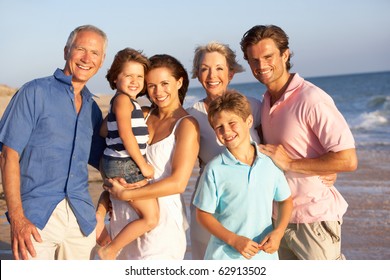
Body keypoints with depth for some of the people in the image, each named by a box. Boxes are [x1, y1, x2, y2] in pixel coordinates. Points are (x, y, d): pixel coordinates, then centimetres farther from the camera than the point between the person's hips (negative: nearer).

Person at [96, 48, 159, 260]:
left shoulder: (131, 102, 16)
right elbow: (125, 134, -20)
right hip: (124, 165, -10)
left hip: (127, 165, 10)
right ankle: (110, 250, 4)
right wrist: (143, 165, -15)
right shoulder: (122, 99, -13)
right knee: (151, 218, -7)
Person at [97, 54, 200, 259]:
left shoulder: (186, 124, -9)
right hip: (127, 216, 5)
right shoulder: (144, 116, 7)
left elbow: (178, 183, -16)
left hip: (163, 220, -5)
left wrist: (125, 194, -14)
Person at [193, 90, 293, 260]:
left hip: (265, 254, 3)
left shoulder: (270, 162, -1)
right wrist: (234, 240, -15)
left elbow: (286, 200, 11)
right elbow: (203, 214, -4)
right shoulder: (215, 169, -10)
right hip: (225, 256, -3)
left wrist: (278, 231, -5)